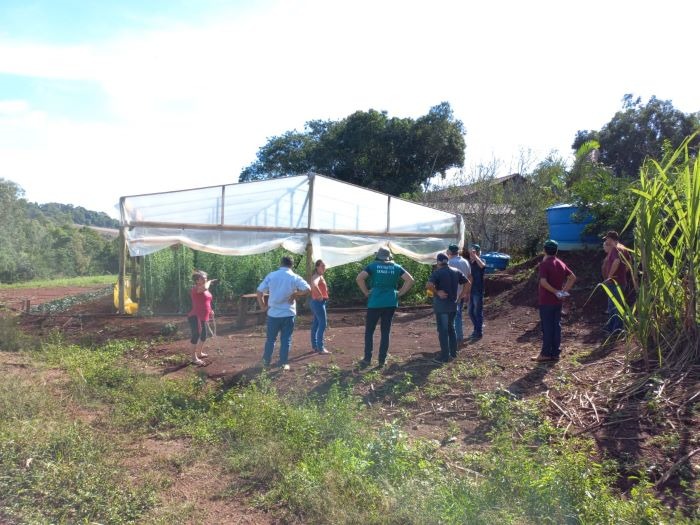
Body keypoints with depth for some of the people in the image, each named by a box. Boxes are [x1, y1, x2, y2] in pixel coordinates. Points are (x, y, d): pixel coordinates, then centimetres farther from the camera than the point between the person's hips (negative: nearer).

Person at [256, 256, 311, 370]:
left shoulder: (271, 275, -1)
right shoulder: (295, 277, -4)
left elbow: (260, 291, -3)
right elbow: (307, 289, -16)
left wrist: (262, 306, 5)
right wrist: (295, 295, -5)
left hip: (273, 313, 2)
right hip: (289, 313, -1)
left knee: (270, 338, 15)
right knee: (286, 339, 7)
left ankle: (266, 360, 26)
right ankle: (283, 363, 10)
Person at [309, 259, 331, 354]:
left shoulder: (320, 276, 14)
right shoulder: (317, 276, -17)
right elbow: (314, 285, -39)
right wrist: (320, 295, -28)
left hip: (318, 302, 10)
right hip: (319, 302, -10)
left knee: (316, 324, 13)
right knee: (323, 324, -9)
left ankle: (315, 346, 20)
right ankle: (320, 348, -8)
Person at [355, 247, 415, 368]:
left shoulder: (373, 266, -2)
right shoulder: (396, 267, 6)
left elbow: (359, 278, -14)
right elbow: (410, 280, 1)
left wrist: (366, 292, -4)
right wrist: (400, 293, 5)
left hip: (375, 302, -3)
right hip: (390, 303, 3)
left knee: (369, 331, 8)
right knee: (386, 331, 10)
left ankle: (367, 359, 5)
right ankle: (382, 360, 11)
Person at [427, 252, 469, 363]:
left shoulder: (437, 272, -12)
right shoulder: (456, 271, 7)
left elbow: (428, 285, -28)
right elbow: (467, 283, 9)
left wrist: (436, 292, -13)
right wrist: (460, 296, 8)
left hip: (441, 305, -6)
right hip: (453, 304, 6)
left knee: (443, 330, 0)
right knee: (451, 328, 19)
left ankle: (445, 356, 3)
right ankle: (453, 352, 25)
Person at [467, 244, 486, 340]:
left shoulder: (481, 261, -8)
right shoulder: (469, 262, 8)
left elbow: (482, 265, -34)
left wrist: (475, 255, -28)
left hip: (478, 291, -6)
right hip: (470, 291, 6)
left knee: (478, 312, 1)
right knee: (471, 312, 13)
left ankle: (479, 332, 11)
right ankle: (476, 329, 29)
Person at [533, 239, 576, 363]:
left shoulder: (544, 264, -13)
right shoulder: (561, 264, 9)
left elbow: (543, 282, -24)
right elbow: (573, 278, 13)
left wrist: (555, 291, -14)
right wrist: (564, 291, 6)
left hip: (546, 301, -6)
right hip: (557, 301, 6)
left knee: (547, 327, -1)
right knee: (557, 326, 9)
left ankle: (546, 354, 5)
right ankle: (555, 353, 14)